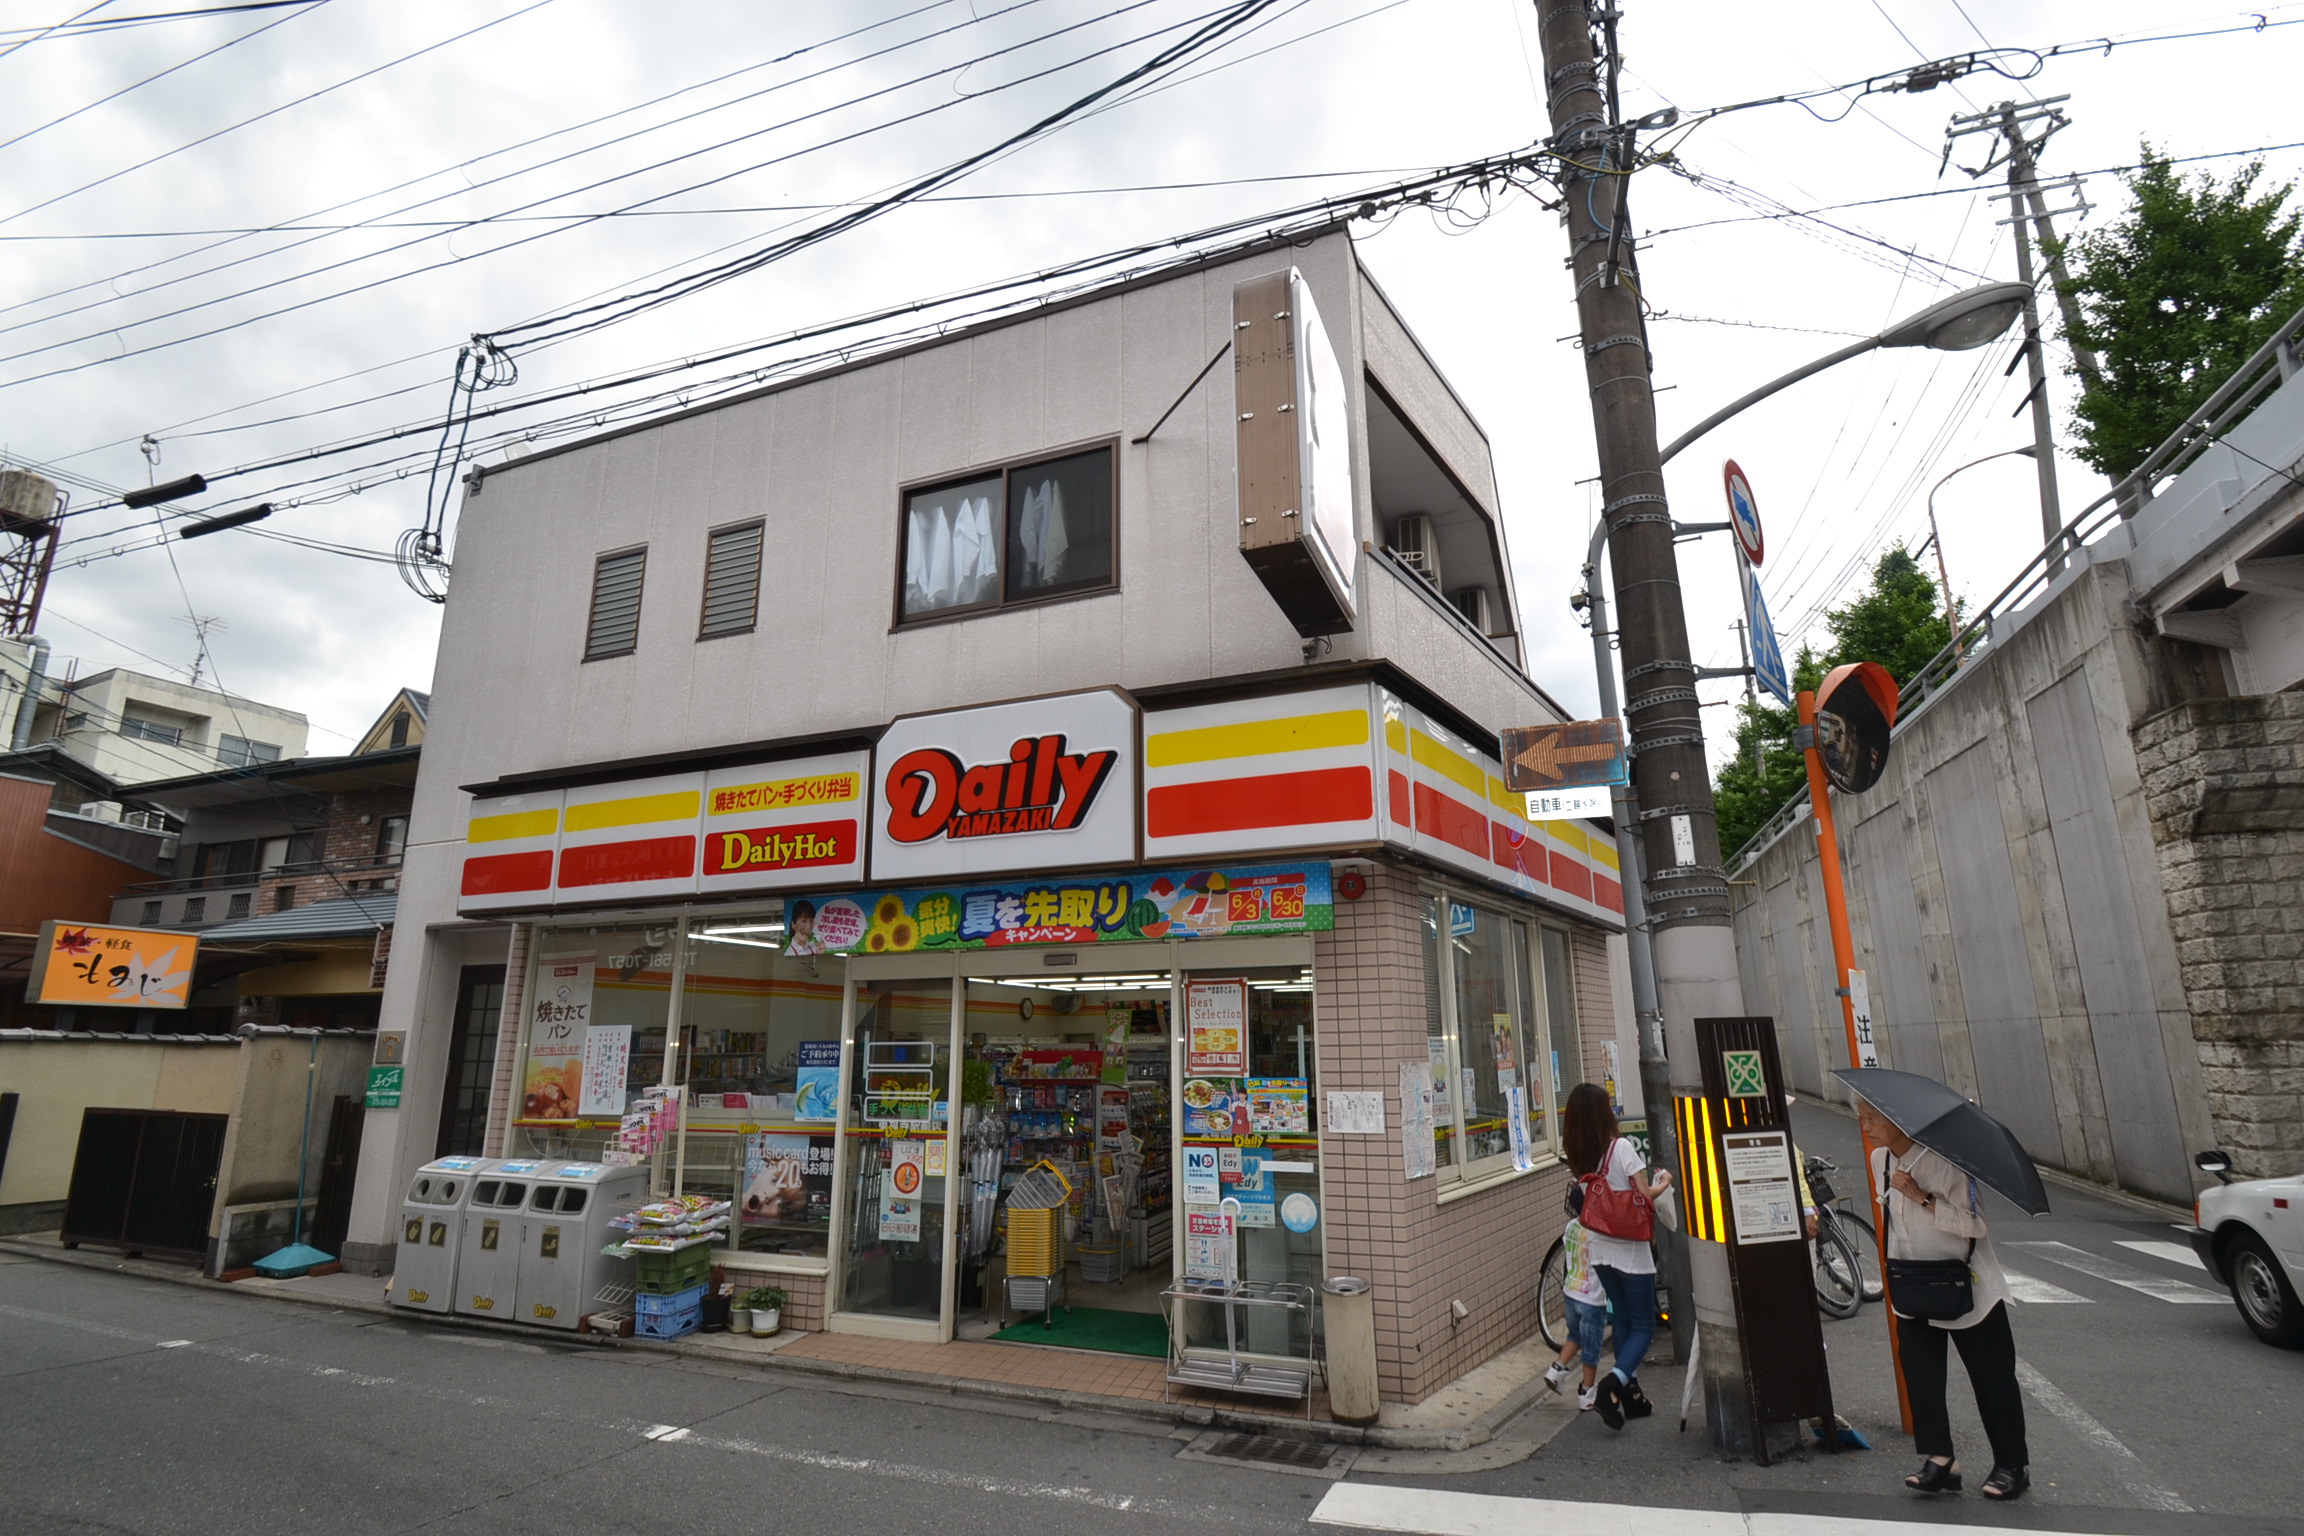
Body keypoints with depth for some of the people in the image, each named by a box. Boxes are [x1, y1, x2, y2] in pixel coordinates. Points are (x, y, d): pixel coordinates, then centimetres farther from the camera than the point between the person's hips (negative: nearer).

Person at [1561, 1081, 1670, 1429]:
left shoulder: (1578, 1157, 1)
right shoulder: (1621, 1148, -17)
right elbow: (1645, 1196, -16)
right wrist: (1664, 1182, 6)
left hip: (1598, 1249, 6)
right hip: (1629, 1248, -5)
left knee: (1623, 1319, 19)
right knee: (1644, 1326, 4)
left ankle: (1631, 1395, 23)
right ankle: (1612, 1384, -15)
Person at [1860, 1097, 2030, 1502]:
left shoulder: (1944, 1160, -20)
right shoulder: (1880, 1161, 2)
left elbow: (1975, 1224, -22)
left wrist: (1922, 1197, -30)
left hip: (1967, 1289, -5)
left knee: (1992, 1379, 6)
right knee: (1919, 1375, -2)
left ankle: (2012, 1466, 20)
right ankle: (1939, 1460, 5)